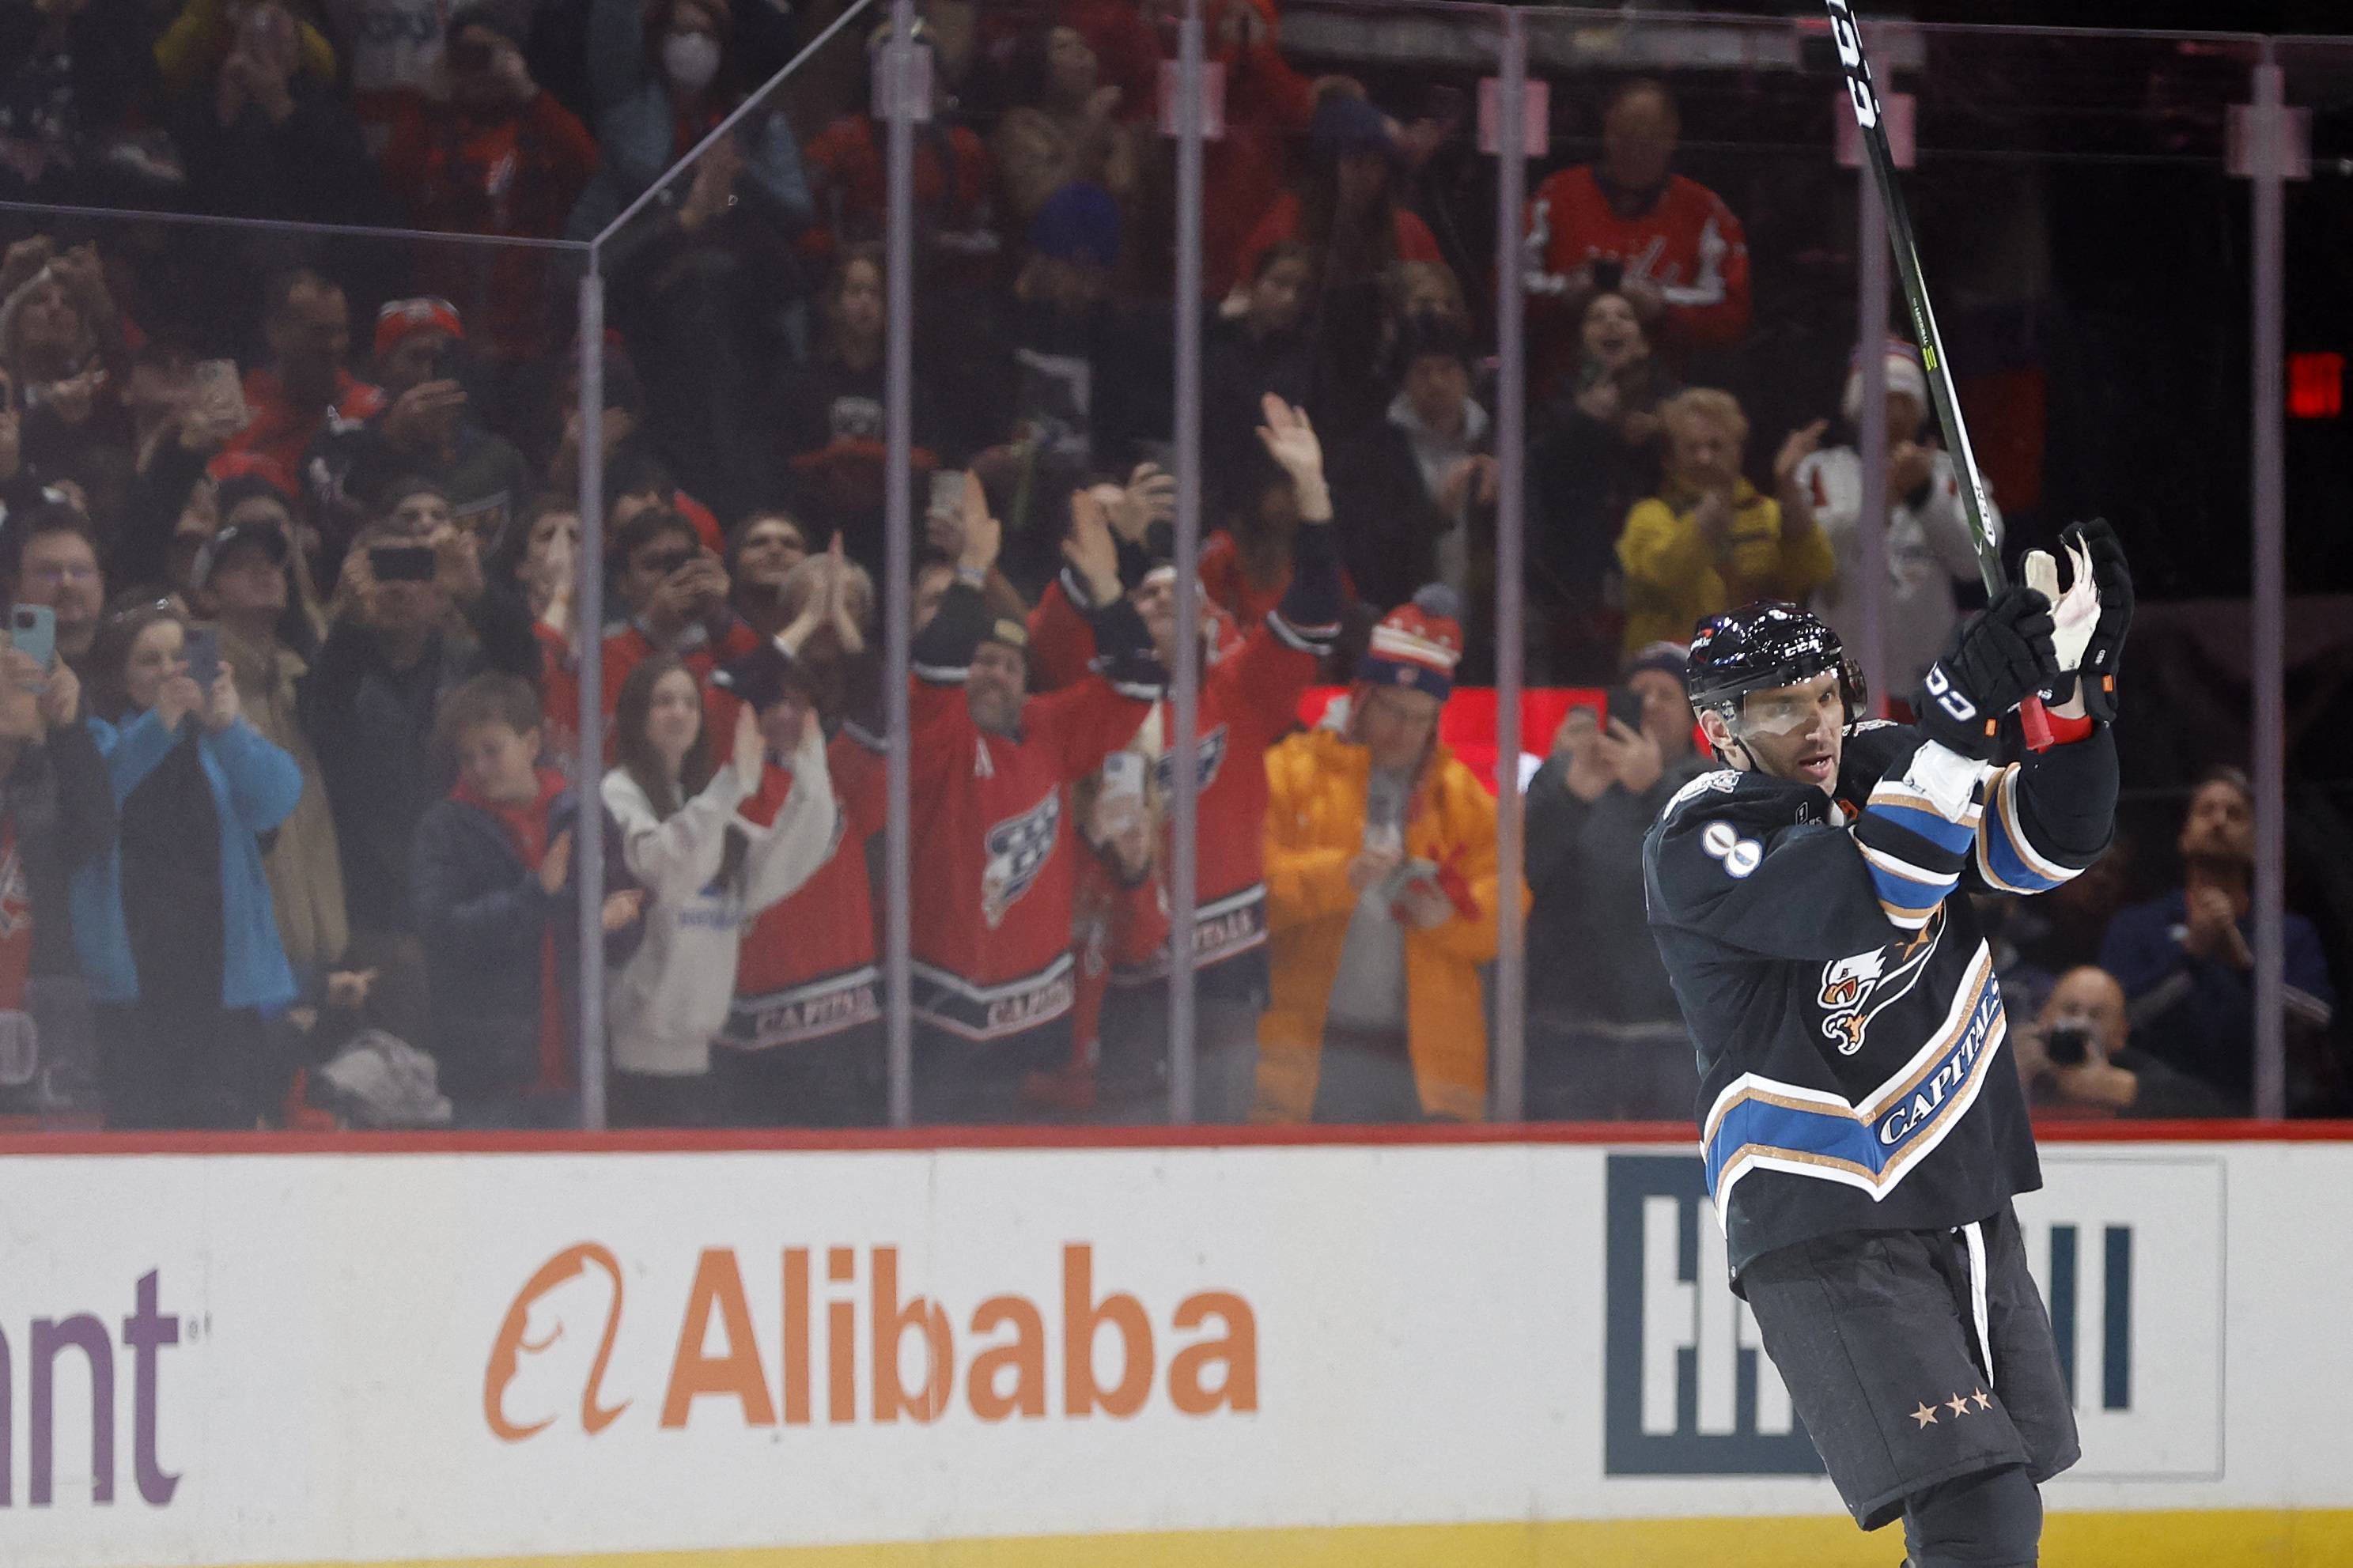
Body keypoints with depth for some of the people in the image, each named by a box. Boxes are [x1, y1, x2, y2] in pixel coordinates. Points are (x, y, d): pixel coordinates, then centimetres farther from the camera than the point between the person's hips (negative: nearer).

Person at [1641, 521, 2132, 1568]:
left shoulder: (1881, 767, 7)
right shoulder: (1693, 846, -14)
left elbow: (2049, 841, -1)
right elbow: (1867, 906, -29)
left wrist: (2077, 681, -16)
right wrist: (1959, 717, -36)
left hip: (1965, 1202, 7)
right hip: (1823, 1236, -7)